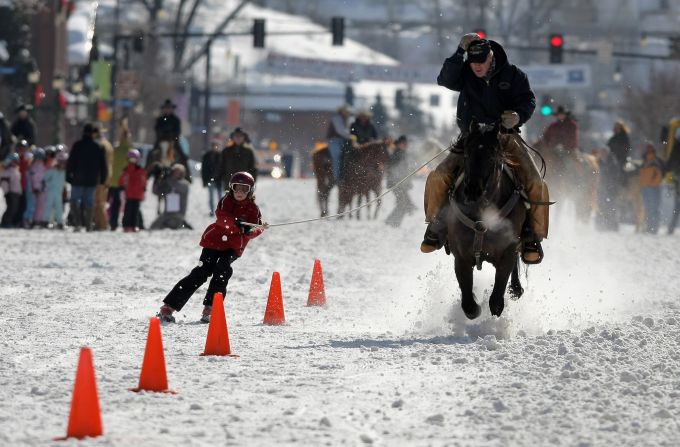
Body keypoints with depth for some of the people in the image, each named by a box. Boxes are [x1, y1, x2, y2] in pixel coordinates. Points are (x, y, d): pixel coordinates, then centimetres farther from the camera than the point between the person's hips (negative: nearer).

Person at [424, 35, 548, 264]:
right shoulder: (465, 73, -1)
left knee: (536, 184, -19)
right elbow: (445, 80, -19)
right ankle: (436, 227, 1)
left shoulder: (512, 75, -1)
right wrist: (460, 52, -26)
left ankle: (533, 236, -6)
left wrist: (519, 115, -24)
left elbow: (528, 100, -1)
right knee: (438, 177, -17)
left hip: (505, 137, -1)